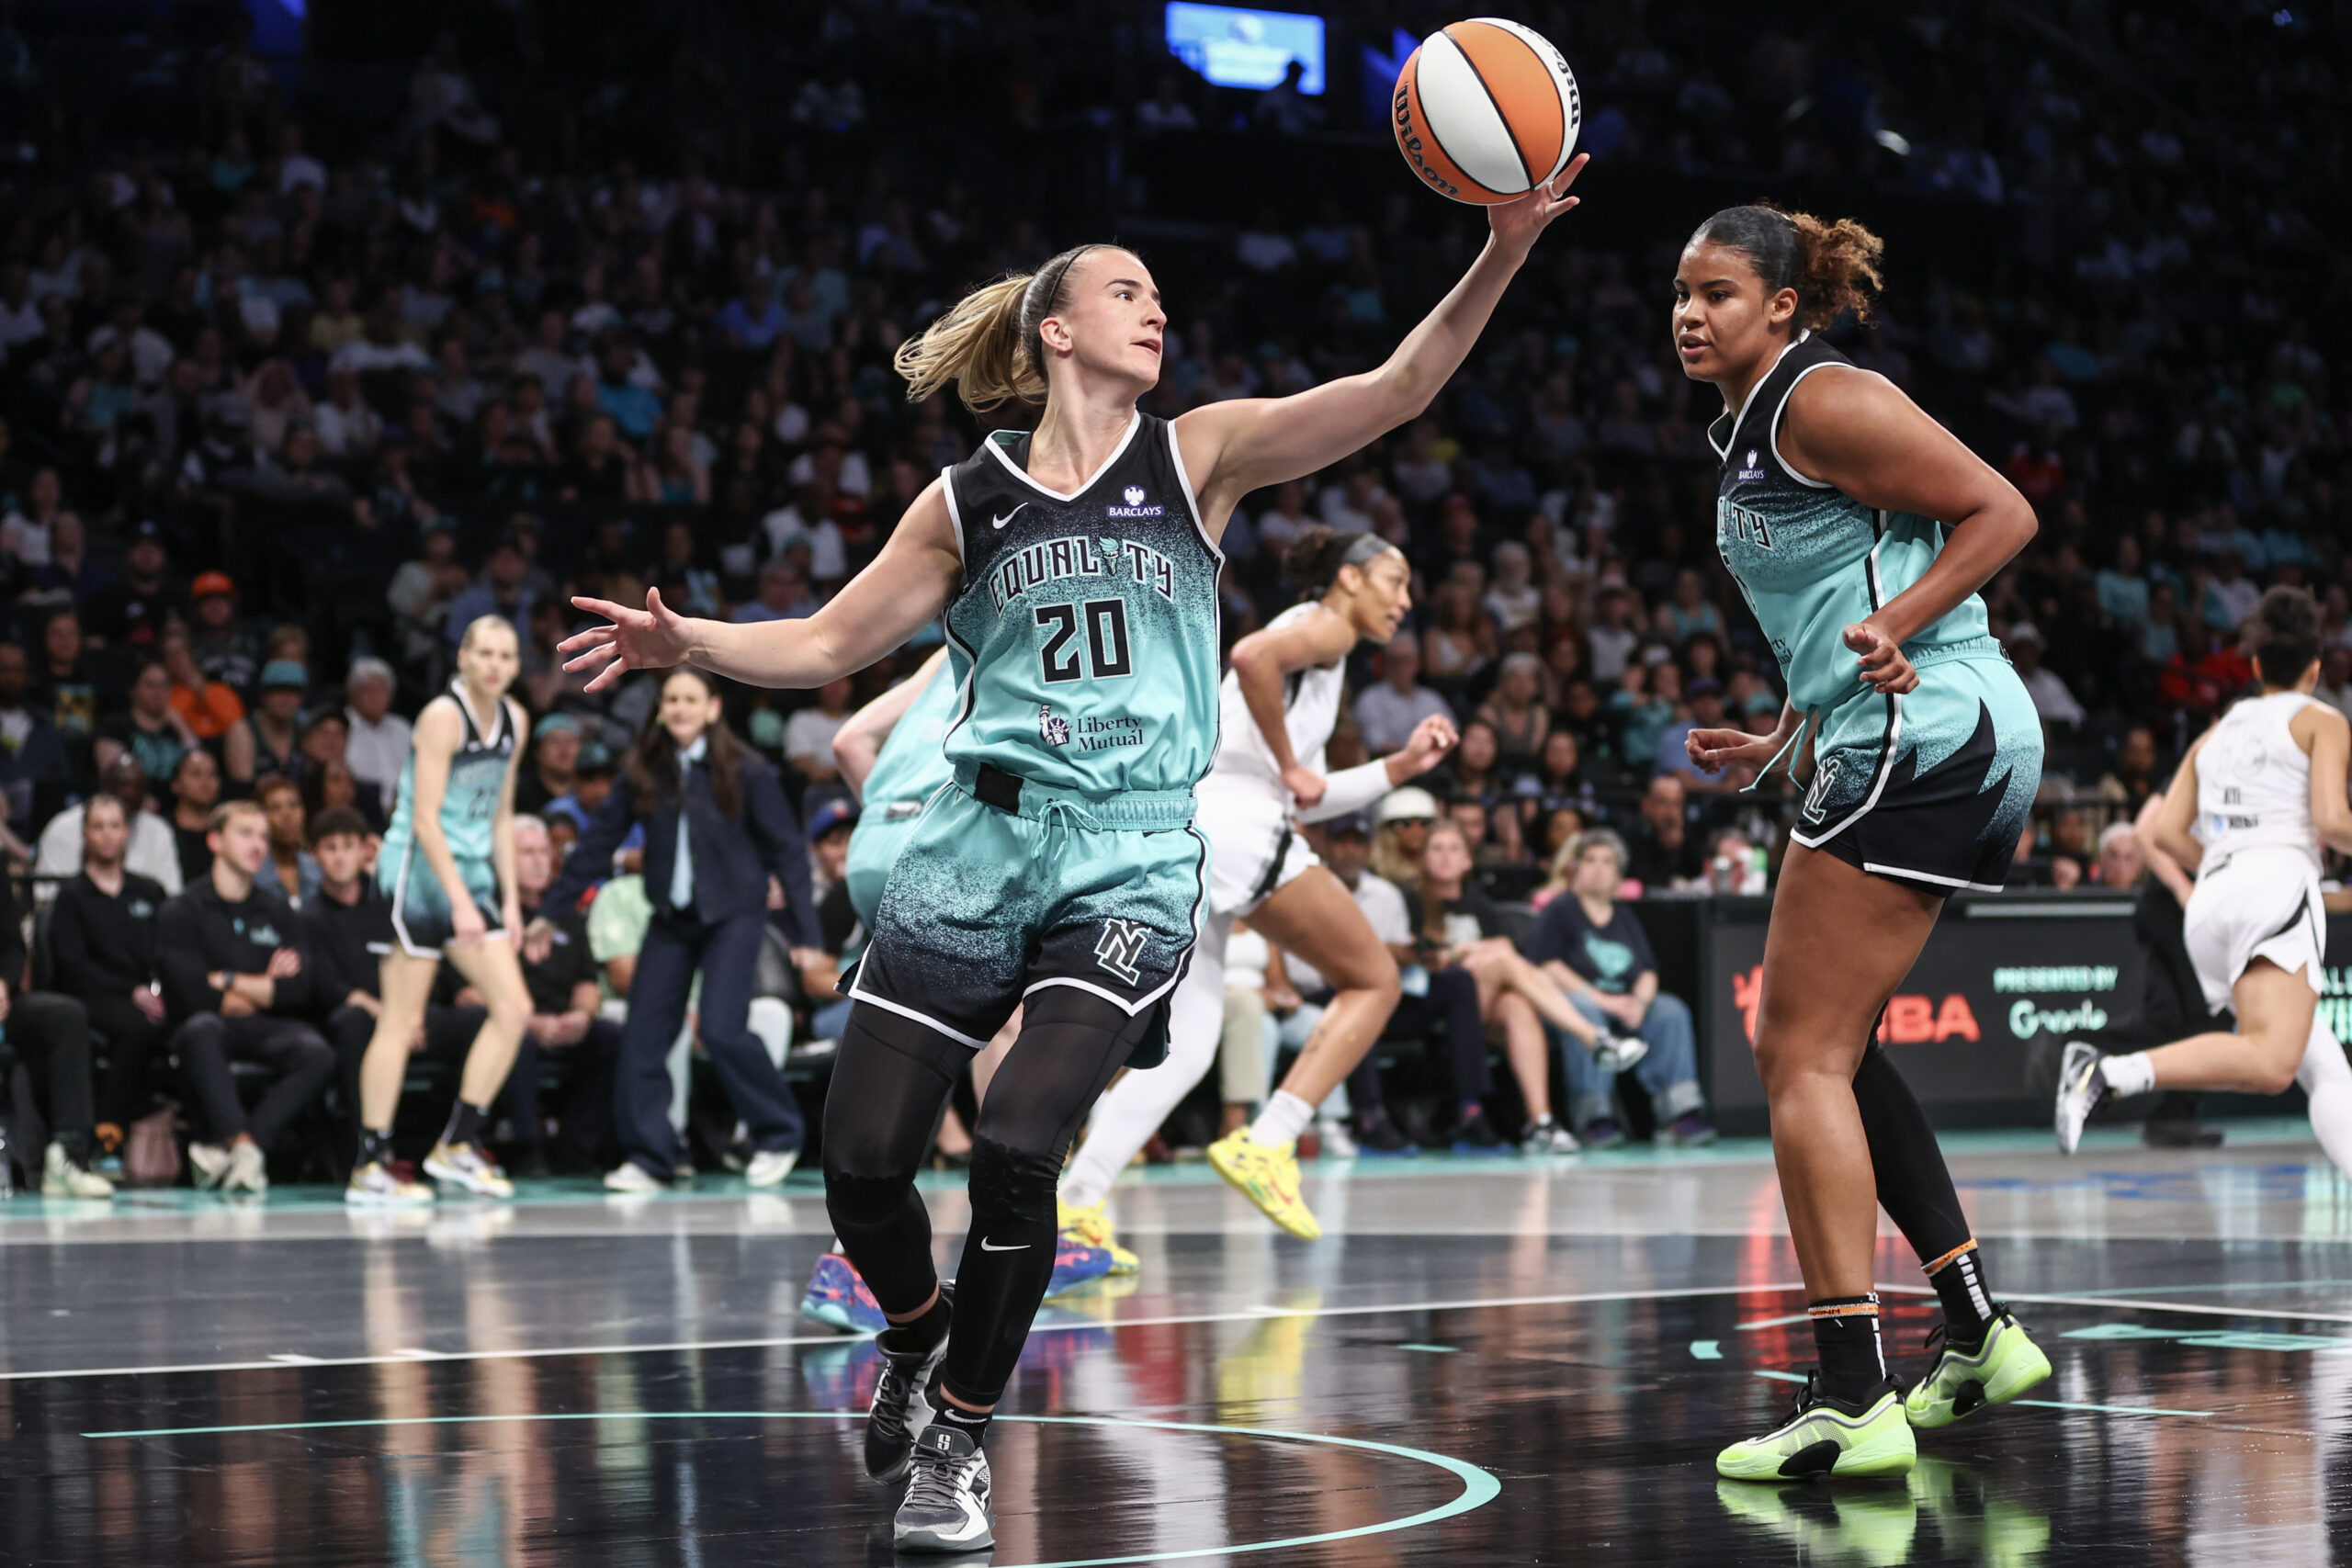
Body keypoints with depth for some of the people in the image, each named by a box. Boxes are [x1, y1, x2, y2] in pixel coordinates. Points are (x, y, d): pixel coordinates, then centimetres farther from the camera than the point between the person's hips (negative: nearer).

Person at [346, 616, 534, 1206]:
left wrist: (509, 899, 11)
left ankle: (458, 1144, 7)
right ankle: (371, 1167, -3)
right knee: (401, 1023, -7)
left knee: (513, 1009, -1)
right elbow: (425, 819, -18)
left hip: (472, 874, 8)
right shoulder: (443, 716, -14)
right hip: (419, 872, -8)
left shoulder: (513, 719, 9)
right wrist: (461, 902, -21)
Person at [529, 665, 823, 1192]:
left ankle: (778, 1135, 2)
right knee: (643, 1034, -4)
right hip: (671, 918, 4)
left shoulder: (744, 772, -8)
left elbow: (786, 848, -4)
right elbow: (599, 840, 7)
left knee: (721, 1028, -17)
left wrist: (803, 931, -7)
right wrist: (551, 912, 8)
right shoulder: (643, 772, 2)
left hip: (733, 914, -4)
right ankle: (648, 1158, 4)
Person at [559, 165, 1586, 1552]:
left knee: (1017, 1151, -19)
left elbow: (1398, 390, -5)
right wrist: (689, 643, -2)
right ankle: (921, 1337, 30)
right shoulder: (969, 501, 9)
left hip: (1132, 863, -2)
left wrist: (1503, 255, -18)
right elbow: (831, 645, 14)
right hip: (981, 841, 2)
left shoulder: (1196, 456, 5)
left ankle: (963, 1438, 2)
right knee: (863, 1160, -3)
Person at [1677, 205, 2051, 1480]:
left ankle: (1852, 1399, -16)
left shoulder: (1822, 402, -9)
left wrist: (1894, 628, -22)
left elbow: (2002, 512, -13)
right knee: (1825, 1044, 18)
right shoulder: (1746, 436, 19)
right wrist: (1779, 743, 22)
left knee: (1803, 1056, -11)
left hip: (1921, 739, -10)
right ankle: (1979, 1333, 20)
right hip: (1969, 745, 10)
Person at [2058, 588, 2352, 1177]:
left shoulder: (2217, 734, 26)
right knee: (2271, 1062, -25)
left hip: (2209, 905, 7)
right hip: (2278, 888, -7)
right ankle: (2109, 1072, -40)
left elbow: (2168, 831, 15)